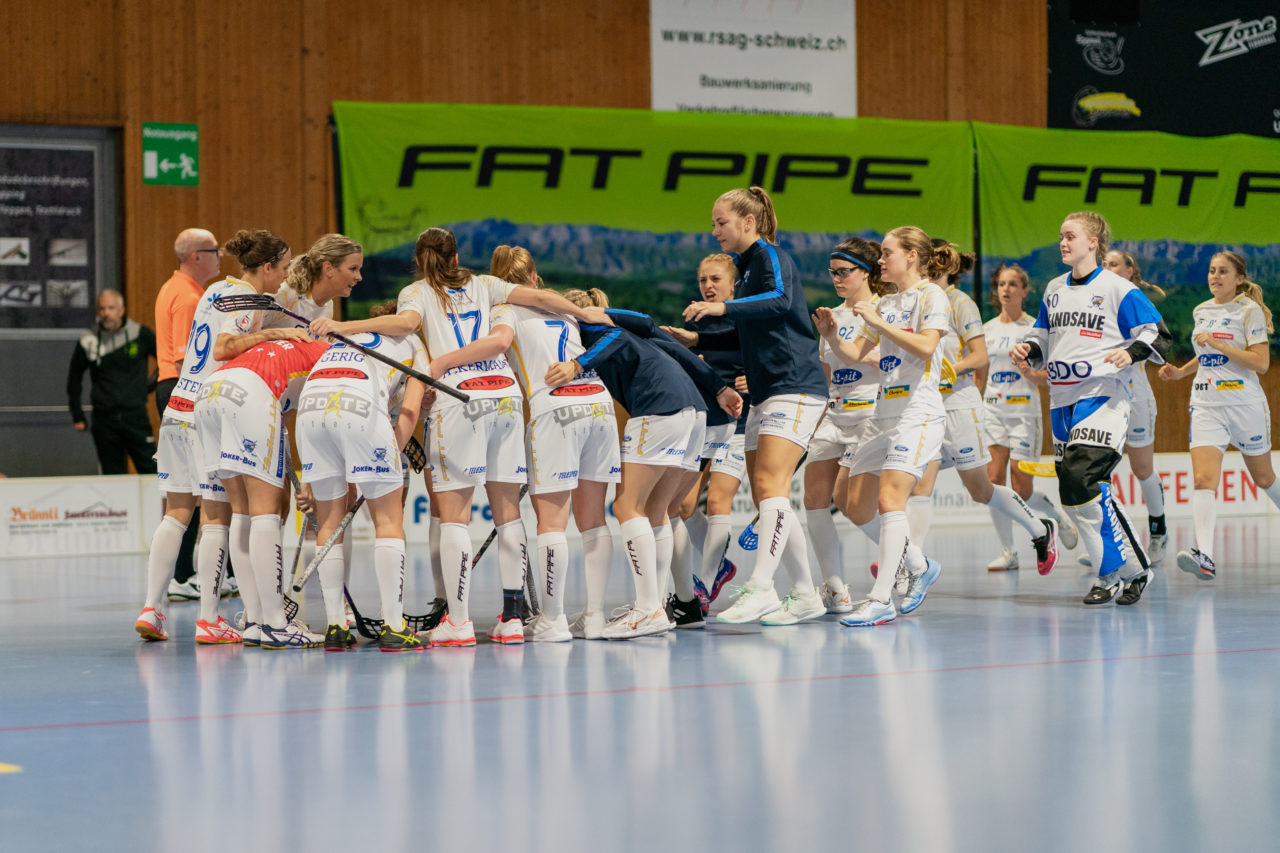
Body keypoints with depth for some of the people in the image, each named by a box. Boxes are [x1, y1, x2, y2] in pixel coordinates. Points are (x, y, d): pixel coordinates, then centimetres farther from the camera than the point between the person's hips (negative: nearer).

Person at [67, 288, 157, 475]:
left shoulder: (140, 334, -1)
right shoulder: (88, 341, 3)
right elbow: (74, 378, 16)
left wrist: (153, 384, 5)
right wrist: (77, 415, 14)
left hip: (136, 416, -1)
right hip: (104, 421, 2)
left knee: (151, 472, -9)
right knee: (111, 476, 3)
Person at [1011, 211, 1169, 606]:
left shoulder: (1117, 289, -4)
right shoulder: (1054, 290, 15)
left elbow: (1157, 334, -4)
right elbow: (1044, 337, 27)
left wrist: (1131, 352, -22)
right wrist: (1028, 349, 6)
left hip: (1102, 397, -7)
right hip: (1062, 400, 7)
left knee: (1081, 478, -21)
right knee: (1072, 490, 4)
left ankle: (1129, 569, -11)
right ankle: (1113, 573, 14)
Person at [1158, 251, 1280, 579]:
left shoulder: (1249, 310, -6)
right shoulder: (1201, 311, 12)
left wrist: (1217, 343, -18)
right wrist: (1180, 371, 13)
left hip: (1245, 405, -4)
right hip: (1205, 405, 4)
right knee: (1203, 479, -16)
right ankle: (1204, 557, -28)